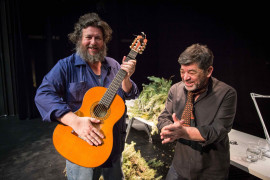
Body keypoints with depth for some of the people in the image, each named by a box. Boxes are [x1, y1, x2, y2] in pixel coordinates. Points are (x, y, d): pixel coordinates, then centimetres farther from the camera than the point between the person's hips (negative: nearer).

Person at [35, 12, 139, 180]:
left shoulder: (114, 65, 3)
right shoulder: (66, 66, -8)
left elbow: (129, 95, 1)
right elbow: (43, 94, -21)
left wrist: (126, 77, -21)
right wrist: (76, 121, -33)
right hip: (81, 147, -4)